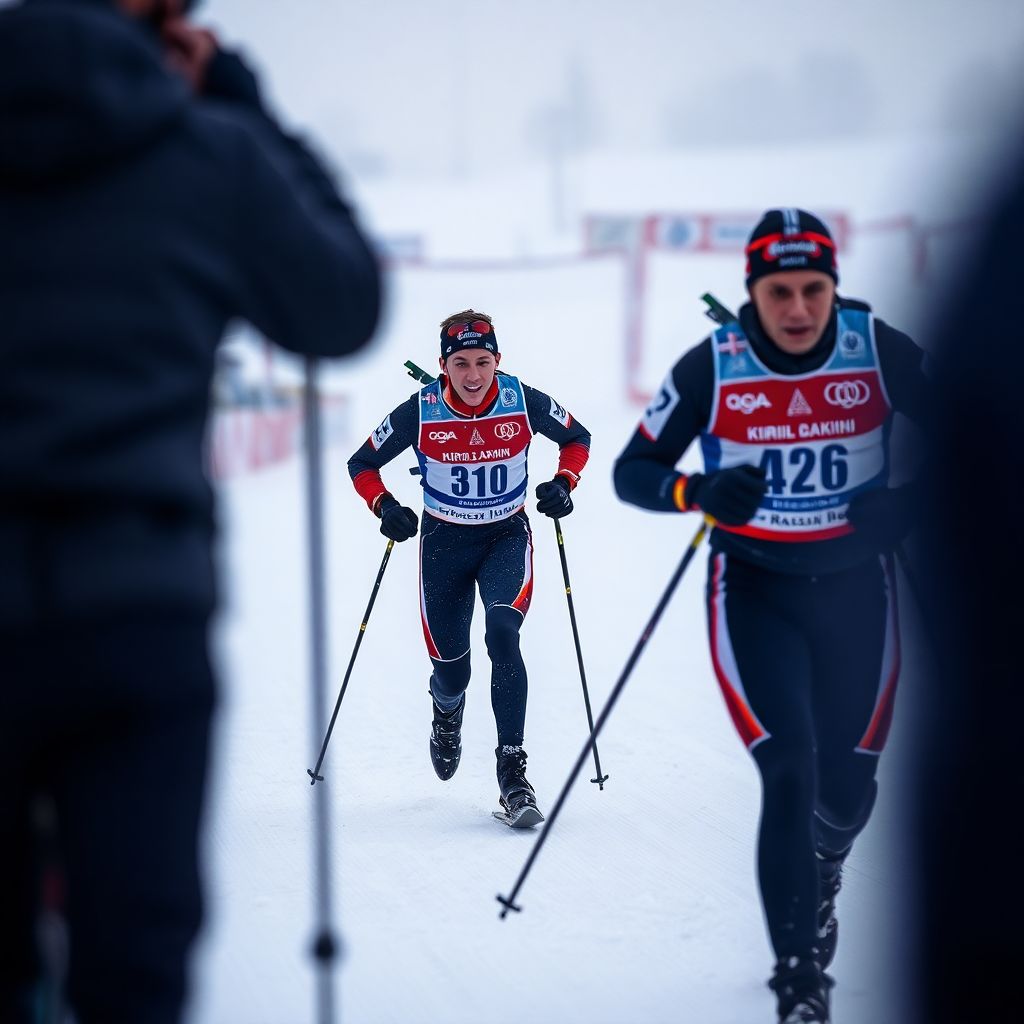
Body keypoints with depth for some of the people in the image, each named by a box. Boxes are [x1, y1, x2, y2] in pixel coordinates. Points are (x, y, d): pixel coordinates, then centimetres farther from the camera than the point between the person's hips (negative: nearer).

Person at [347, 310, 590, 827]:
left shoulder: (524, 402, -15)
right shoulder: (419, 412, -16)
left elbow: (577, 438, 4)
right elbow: (361, 464, -2)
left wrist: (564, 482, -13)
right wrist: (385, 507, -19)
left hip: (507, 537, -1)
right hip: (444, 542, 1)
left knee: (502, 634, -26)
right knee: (450, 665, 4)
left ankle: (512, 771, -23)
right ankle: (447, 713, 45)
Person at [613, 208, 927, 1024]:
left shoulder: (880, 351, -10)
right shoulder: (713, 366, -12)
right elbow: (633, 471, -5)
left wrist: (914, 501, -20)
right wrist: (700, 491, -26)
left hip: (856, 585, 2)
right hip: (754, 589, -2)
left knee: (849, 786, 9)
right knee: (789, 773, -16)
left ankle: (821, 872, 47)